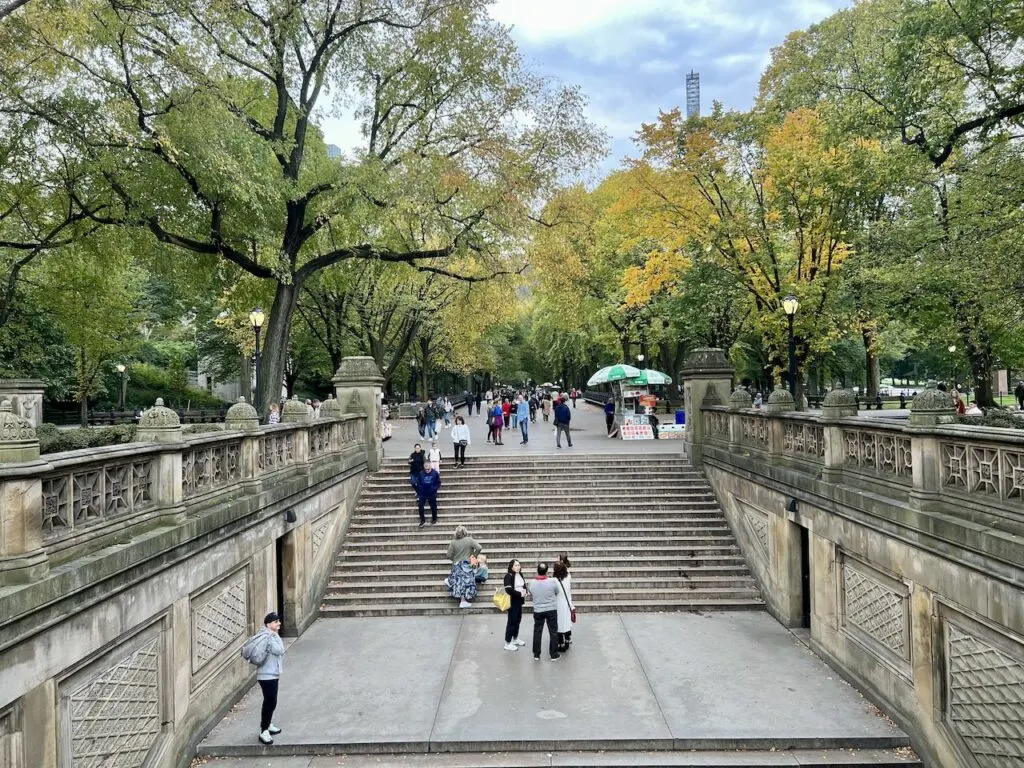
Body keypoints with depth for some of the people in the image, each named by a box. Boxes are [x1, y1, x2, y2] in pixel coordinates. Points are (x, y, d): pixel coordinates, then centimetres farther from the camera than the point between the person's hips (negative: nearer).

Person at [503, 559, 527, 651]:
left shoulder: (520, 574, 7)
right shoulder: (508, 576, -17)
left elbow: (524, 585, 19)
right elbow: (509, 590, -25)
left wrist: (524, 592, -3)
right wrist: (520, 594, -19)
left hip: (519, 600, 8)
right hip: (512, 601, -8)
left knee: (518, 619, 17)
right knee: (511, 621, -4)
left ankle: (515, 639, 32)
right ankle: (508, 643, 4)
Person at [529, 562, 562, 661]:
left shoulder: (532, 583, -11)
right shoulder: (553, 581, -18)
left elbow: (531, 595, 4)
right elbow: (558, 592, 0)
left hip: (538, 611, 2)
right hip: (551, 610, -2)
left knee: (537, 632, 13)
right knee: (553, 632, 9)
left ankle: (536, 655, 20)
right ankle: (554, 655, 15)